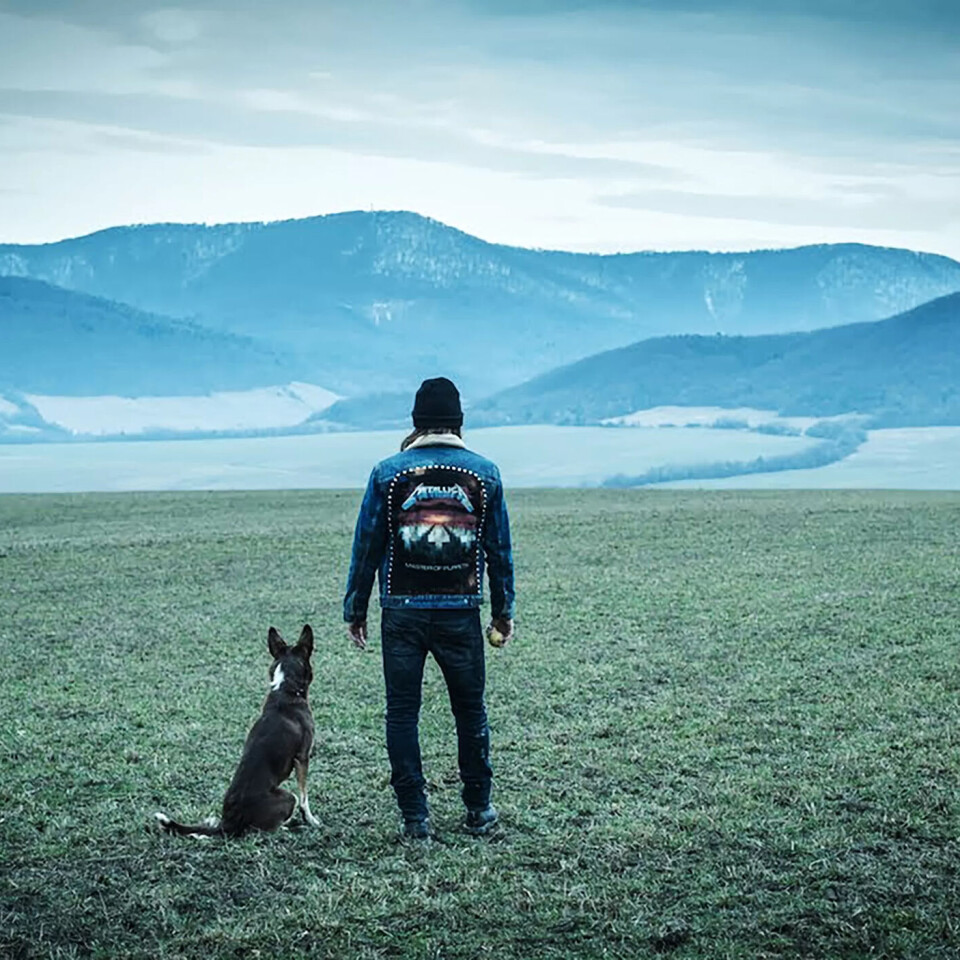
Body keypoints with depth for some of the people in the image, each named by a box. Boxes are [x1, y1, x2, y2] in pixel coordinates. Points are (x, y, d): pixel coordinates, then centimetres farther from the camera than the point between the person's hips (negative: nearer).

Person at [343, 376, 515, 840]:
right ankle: (478, 809, 22)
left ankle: (414, 816, 7)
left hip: (402, 612, -1)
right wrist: (503, 612, 16)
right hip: (461, 612, 1)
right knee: (470, 709, 14)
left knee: (402, 712, 7)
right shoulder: (484, 473, 2)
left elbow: (366, 546, 0)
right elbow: (500, 549, 7)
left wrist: (355, 610, 9)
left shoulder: (388, 473, -2)